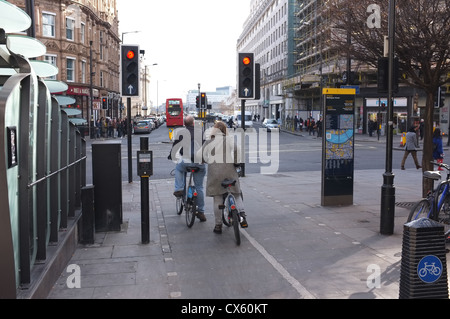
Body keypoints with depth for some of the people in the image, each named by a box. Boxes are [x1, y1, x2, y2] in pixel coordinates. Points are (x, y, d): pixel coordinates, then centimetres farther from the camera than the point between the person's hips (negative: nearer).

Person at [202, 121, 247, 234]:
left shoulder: (208, 142, 13)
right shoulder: (229, 139, 7)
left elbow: (205, 158, 11)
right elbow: (235, 150, -10)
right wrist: (236, 162, 0)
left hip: (214, 170, 1)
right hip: (228, 167, -1)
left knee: (217, 198, 6)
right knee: (236, 194, 13)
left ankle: (218, 225, 8)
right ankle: (242, 214, -8)